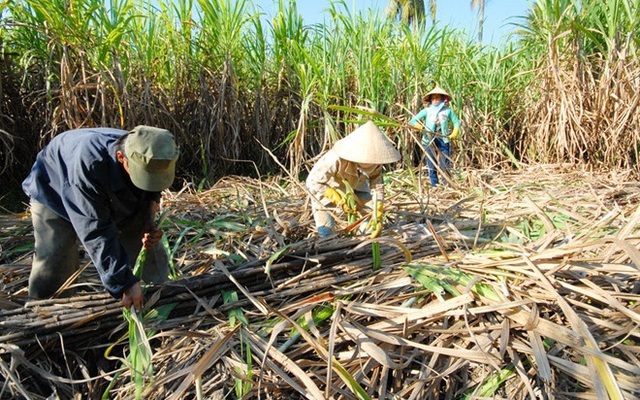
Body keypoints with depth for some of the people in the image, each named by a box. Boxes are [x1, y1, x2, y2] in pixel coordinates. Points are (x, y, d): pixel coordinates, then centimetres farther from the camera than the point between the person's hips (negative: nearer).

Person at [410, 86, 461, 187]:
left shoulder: (448, 110, 6)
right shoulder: (426, 111, 4)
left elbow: (456, 122, 12)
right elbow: (413, 121, 1)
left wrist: (454, 134, -4)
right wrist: (423, 128, -13)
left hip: (444, 140, 0)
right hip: (430, 141, 0)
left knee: (445, 165, -3)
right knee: (432, 165, 3)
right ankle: (434, 185, 10)